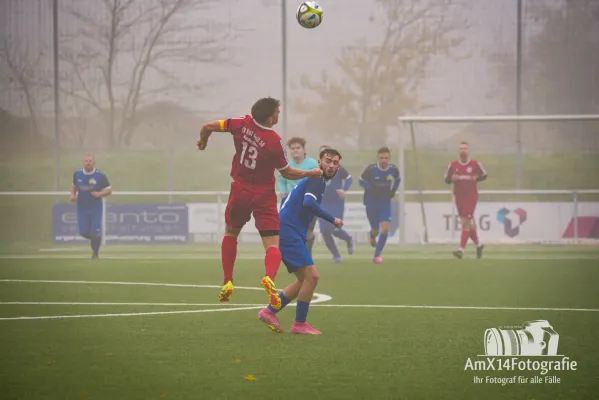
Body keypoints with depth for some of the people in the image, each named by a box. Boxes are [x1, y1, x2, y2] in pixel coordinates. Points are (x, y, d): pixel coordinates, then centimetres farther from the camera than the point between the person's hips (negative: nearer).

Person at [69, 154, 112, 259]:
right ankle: (95, 239, 34)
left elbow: (109, 190, -2)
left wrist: (99, 194, -20)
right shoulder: (77, 174, 2)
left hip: (95, 208, -3)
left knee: (95, 233, -5)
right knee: (83, 232, -1)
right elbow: (74, 186, 19)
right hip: (82, 208, 3)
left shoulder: (100, 176, -8)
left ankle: (95, 252, 20)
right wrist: (73, 194, -1)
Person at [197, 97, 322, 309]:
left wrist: (203, 141, 21)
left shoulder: (242, 124, -9)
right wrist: (311, 173, 11)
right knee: (272, 244, -4)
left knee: (230, 233, 25)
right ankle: (269, 278, -34)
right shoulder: (275, 142, -16)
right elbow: (287, 173, -3)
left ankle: (227, 283, 18)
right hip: (264, 196, -3)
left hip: (240, 191, 3)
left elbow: (208, 127, -1)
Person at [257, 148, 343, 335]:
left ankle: (269, 312, 15)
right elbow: (309, 203, -27)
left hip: (293, 234, 10)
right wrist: (332, 219, -20)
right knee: (311, 275, -14)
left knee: (305, 280, 13)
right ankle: (299, 324, -7)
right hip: (289, 233, -10)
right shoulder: (317, 180, -10)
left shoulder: (313, 179, 21)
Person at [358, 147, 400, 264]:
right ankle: (372, 236, 49)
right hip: (371, 203, -1)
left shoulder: (393, 169, -9)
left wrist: (393, 190, -5)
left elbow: (398, 179, 13)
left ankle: (377, 255, -3)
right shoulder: (371, 169, -18)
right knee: (375, 230, 9)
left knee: (385, 229, -15)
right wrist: (371, 189, -21)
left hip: (385, 203, 1)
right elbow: (361, 181, -4)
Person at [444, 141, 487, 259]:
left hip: (471, 196, -4)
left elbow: (484, 175, 9)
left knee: (465, 222, -13)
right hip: (459, 196, 4)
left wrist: (475, 178, -9)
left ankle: (461, 249, -16)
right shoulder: (453, 165, 3)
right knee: (467, 223, 11)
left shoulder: (475, 164, -3)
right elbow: (446, 179, 9)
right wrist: (452, 178, -12)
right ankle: (478, 244, 31)